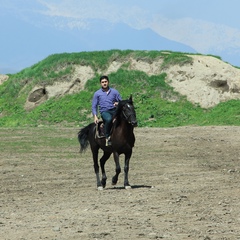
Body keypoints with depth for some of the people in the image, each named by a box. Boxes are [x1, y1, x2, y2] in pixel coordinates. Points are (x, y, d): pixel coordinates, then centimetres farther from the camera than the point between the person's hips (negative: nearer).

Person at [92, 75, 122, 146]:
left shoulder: (114, 92, 13)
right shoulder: (97, 94, 11)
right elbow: (94, 106, 11)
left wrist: (118, 103, -10)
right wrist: (95, 116, -2)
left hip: (114, 110, 2)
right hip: (104, 112, -2)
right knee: (109, 119, -40)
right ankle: (108, 138, -31)